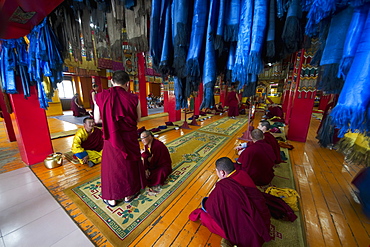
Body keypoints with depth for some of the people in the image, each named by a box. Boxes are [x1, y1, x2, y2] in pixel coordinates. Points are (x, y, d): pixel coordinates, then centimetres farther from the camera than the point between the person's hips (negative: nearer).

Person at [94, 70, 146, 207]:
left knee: (111, 165, 18)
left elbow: (97, 119, 0)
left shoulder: (101, 96, -8)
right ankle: (129, 194, 38)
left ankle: (111, 198, 36)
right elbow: (138, 119, -2)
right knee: (129, 163, 19)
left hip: (111, 138, 1)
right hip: (129, 138, 0)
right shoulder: (133, 98, -12)